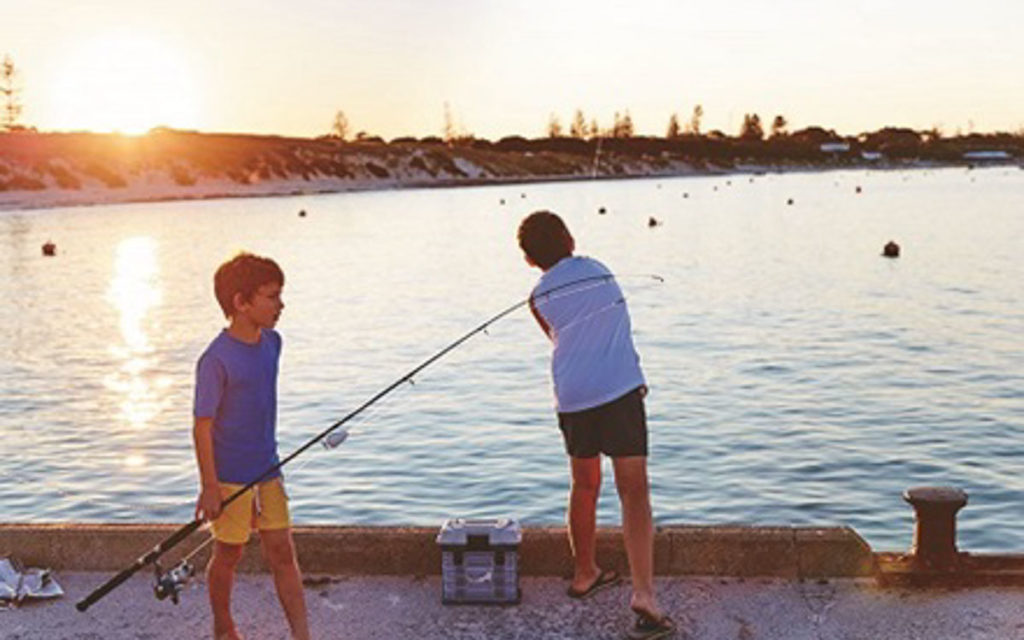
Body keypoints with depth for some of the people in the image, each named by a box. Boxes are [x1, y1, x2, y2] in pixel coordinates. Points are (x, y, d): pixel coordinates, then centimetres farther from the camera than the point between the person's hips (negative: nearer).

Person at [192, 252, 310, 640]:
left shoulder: (271, 343, 2)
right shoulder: (216, 360, -21)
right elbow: (202, 427, -16)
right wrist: (209, 487, -15)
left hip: (267, 471, 6)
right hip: (230, 477, -6)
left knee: (283, 553, 5)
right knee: (228, 555, 10)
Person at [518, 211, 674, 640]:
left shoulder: (539, 299, 7)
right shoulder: (598, 270, 7)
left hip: (573, 398, 3)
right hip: (619, 390, -2)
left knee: (584, 486, 20)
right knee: (634, 492, -6)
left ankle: (584, 574, 34)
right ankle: (644, 593, -18)